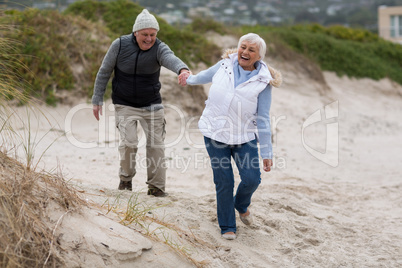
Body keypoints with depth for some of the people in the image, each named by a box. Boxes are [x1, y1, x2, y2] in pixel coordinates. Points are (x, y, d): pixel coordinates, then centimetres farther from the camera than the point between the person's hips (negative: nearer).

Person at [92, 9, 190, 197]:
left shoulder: (158, 48, -13)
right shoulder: (120, 45, -12)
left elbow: (170, 59, -37)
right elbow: (104, 72, -3)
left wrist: (182, 68, -61)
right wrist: (97, 100, -3)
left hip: (152, 105, 1)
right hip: (125, 106, -1)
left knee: (156, 145, 0)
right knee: (128, 143, -13)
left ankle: (156, 187, 13)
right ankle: (126, 178, 14)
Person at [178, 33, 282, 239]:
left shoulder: (262, 82, -7)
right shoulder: (226, 64, 0)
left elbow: (263, 120, -6)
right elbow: (208, 75, 25)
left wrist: (267, 153, -7)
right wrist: (190, 79, 43)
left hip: (244, 137, -1)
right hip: (215, 133, 1)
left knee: (252, 178, -9)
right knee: (224, 181, 0)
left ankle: (241, 205, 27)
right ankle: (227, 226, 17)